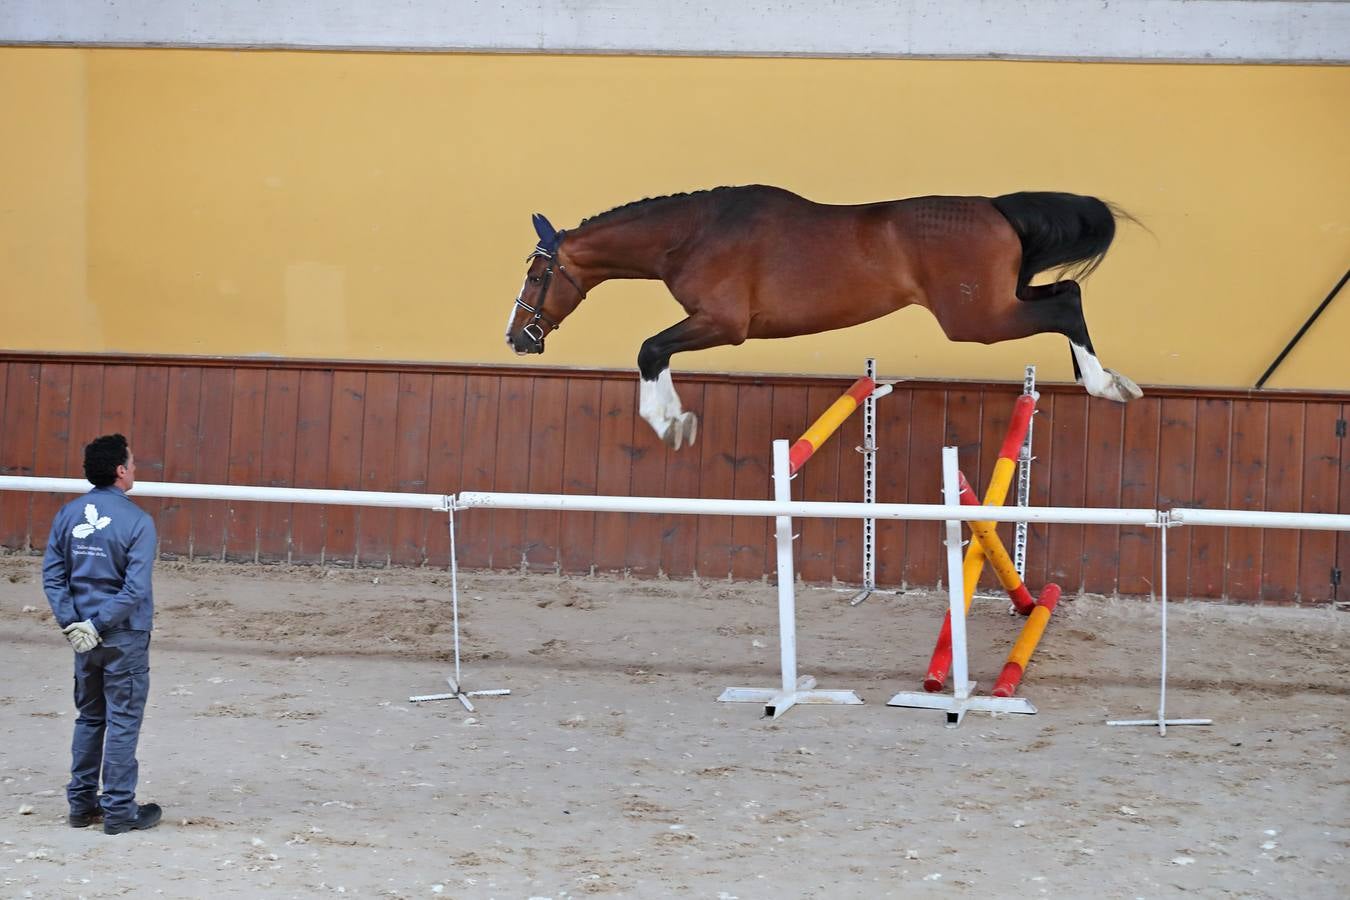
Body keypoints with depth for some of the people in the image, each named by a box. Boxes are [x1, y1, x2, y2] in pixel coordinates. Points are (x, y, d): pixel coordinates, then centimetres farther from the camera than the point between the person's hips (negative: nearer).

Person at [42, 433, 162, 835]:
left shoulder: (67, 515, 2)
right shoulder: (137, 521, -13)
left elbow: (52, 575, 0)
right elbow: (135, 588, -19)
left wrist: (71, 622, -4)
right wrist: (99, 625, -14)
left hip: (85, 637, 5)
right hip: (125, 637, -5)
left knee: (89, 718, 16)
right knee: (123, 722, 2)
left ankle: (82, 803, 21)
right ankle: (119, 809, 6)